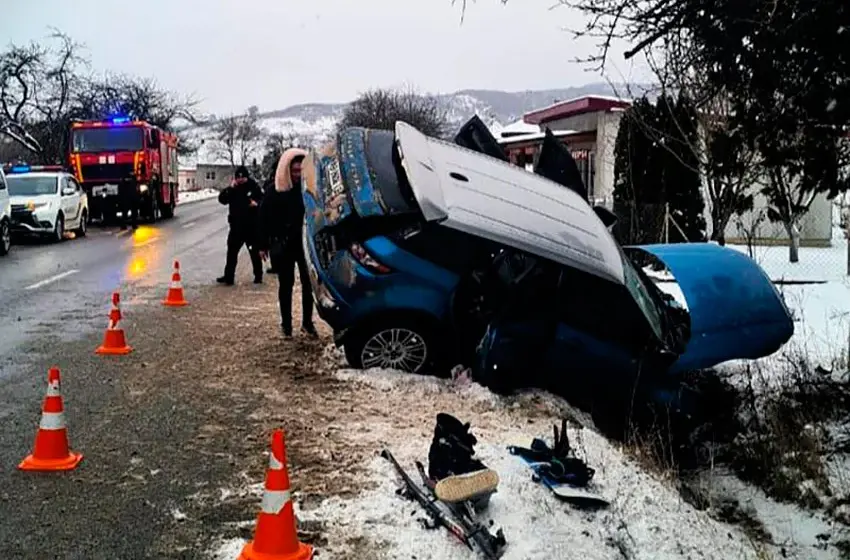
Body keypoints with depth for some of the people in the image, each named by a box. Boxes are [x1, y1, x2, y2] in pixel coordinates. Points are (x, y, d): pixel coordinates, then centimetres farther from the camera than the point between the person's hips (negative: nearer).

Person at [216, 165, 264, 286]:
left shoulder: (253, 187, -3)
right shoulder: (232, 188, 4)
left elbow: (263, 200, 2)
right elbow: (222, 199, -5)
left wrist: (257, 203, -19)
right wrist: (230, 188, -16)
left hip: (252, 226, -3)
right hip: (236, 226, 3)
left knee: (255, 251, 7)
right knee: (231, 251, 5)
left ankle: (258, 276, 19)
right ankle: (228, 277, 10)